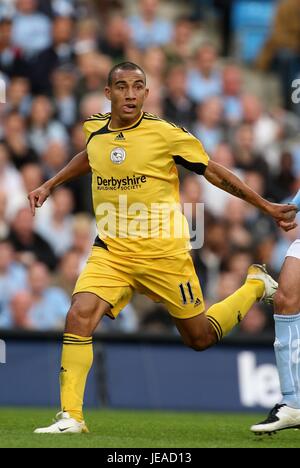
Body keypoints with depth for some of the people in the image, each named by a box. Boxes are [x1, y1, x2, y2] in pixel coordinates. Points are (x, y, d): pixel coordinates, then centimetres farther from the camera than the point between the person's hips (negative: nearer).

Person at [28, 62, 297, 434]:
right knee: (79, 316, -21)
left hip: (163, 251, -3)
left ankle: (256, 285, 36)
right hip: (111, 251, 3)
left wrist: (266, 207, 2)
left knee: (200, 338, 8)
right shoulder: (94, 130, 3)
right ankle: (70, 416, -15)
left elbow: (213, 172, 0)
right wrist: (49, 185, 27)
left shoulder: (165, 134, -10)